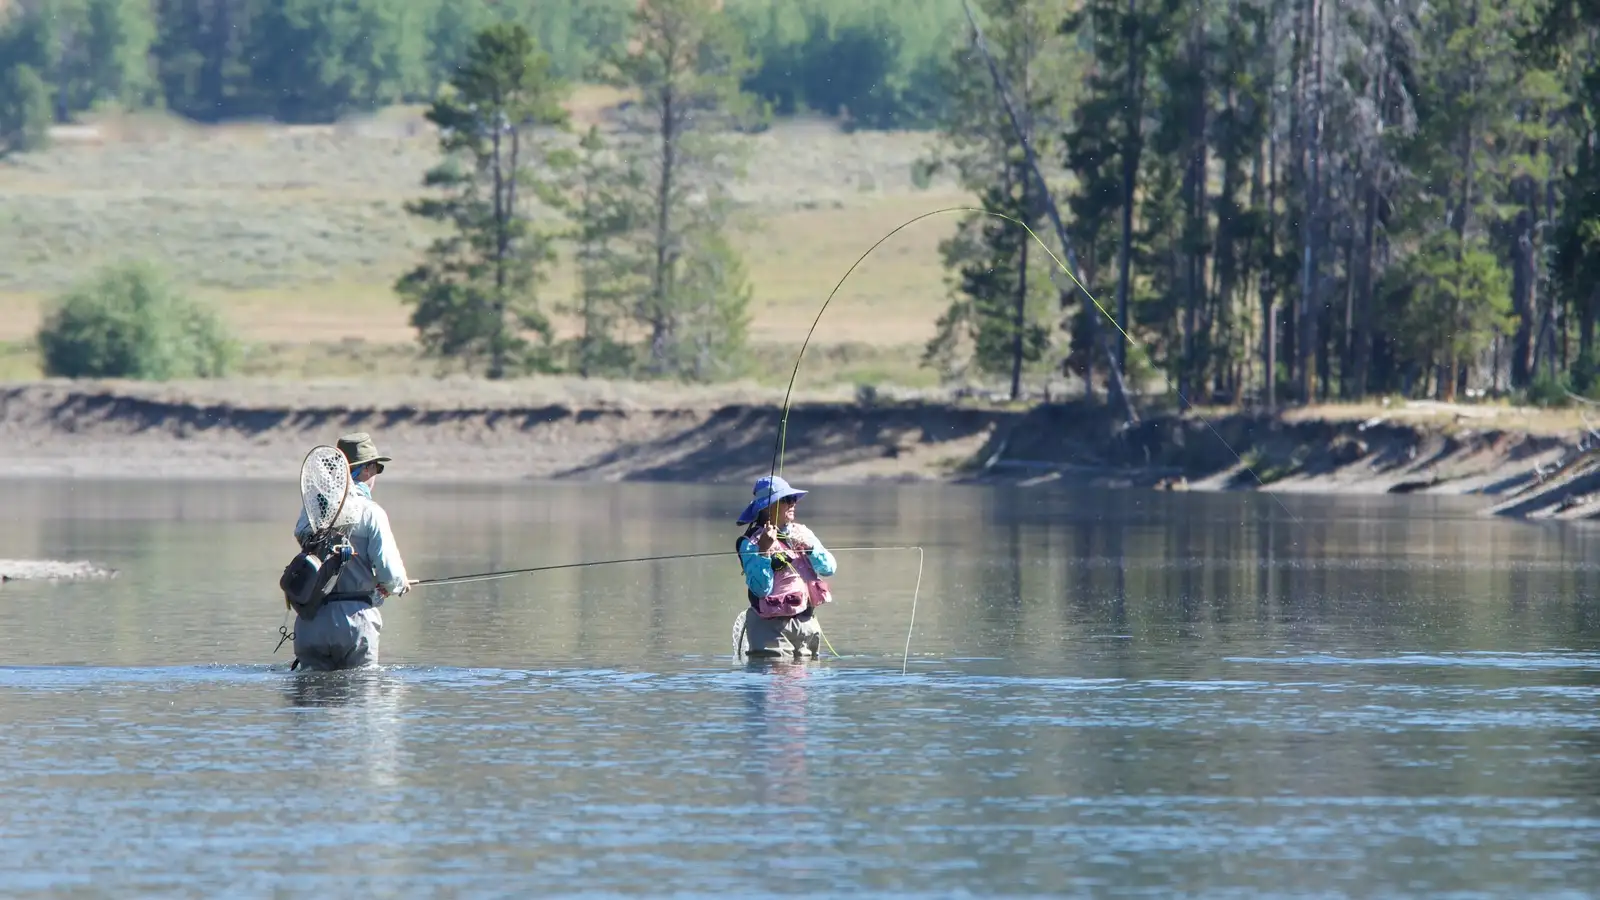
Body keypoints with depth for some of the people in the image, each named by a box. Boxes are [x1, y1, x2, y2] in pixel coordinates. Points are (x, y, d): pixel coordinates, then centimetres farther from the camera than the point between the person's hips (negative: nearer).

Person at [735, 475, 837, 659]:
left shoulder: (801, 533, 11)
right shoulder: (751, 544, -8)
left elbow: (829, 568, 5)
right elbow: (761, 588, -17)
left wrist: (808, 546, -10)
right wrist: (763, 551, -26)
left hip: (807, 622, 6)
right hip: (773, 627, -6)